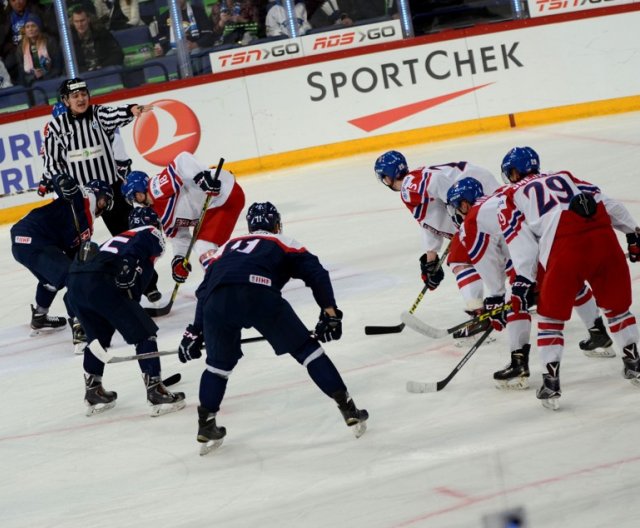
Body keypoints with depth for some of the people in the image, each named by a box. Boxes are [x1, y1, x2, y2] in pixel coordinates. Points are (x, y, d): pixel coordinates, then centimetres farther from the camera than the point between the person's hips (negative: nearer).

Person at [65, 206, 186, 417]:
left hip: (73, 282, 8)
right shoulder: (152, 234, 16)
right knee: (144, 333, 2)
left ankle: (93, 392, 34)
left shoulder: (120, 237, 38)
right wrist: (128, 269, -19)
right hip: (99, 282, -8)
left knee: (98, 337, 28)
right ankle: (156, 393, 0)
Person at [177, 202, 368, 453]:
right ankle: (349, 410, 10)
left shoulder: (228, 246, 39)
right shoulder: (284, 244, 30)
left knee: (219, 364, 26)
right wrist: (330, 312, 12)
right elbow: (316, 274, 14)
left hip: (218, 301, 3)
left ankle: (206, 426, 25)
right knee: (306, 349, 11)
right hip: (260, 294, -3)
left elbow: (204, 290, 36)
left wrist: (195, 332, 38)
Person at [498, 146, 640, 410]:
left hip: (566, 248, -4)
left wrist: (524, 280, 2)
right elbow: (608, 204, 25)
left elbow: (521, 239, 4)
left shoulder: (513, 196, 18)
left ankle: (551, 382, 4)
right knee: (616, 304, 22)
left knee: (551, 314, 10)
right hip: (604, 238, 4)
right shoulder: (564, 177, 31)